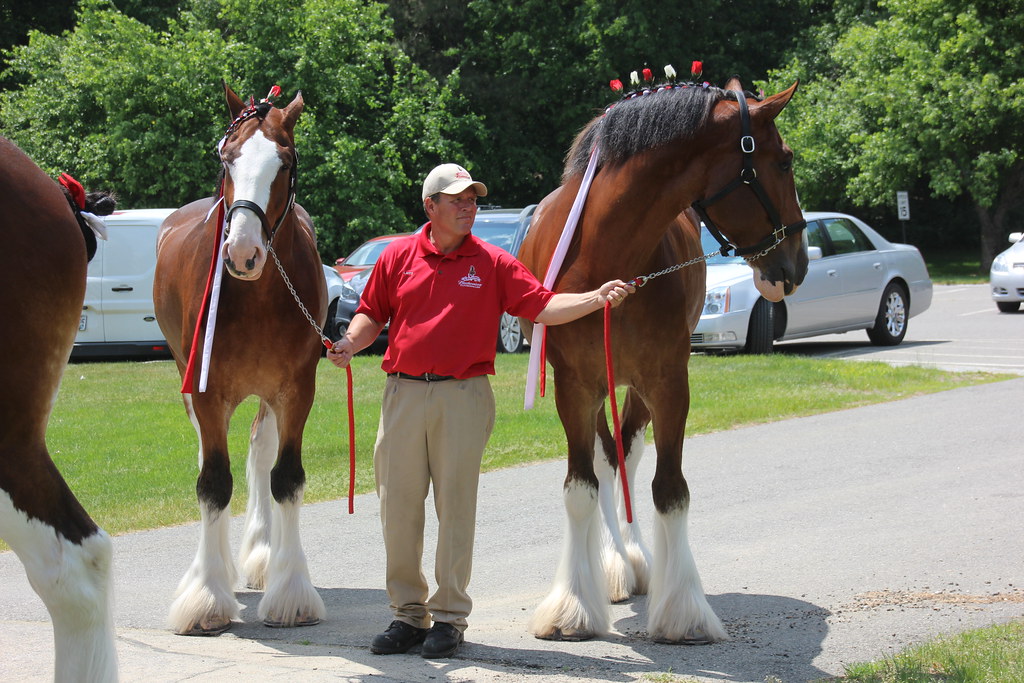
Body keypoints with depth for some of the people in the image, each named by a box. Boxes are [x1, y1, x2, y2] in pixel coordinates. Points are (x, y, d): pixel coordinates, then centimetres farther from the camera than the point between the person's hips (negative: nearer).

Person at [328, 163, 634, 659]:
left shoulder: (493, 264, 4)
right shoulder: (398, 256, 7)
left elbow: (542, 306, -1)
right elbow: (372, 314, 13)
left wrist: (596, 298, -14)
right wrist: (351, 344, -6)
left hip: (463, 398, -2)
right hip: (403, 394, 2)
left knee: (455, 507, 1)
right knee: (398, 506, 4)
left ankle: (448, 618, 10)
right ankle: (408, 614, 15)